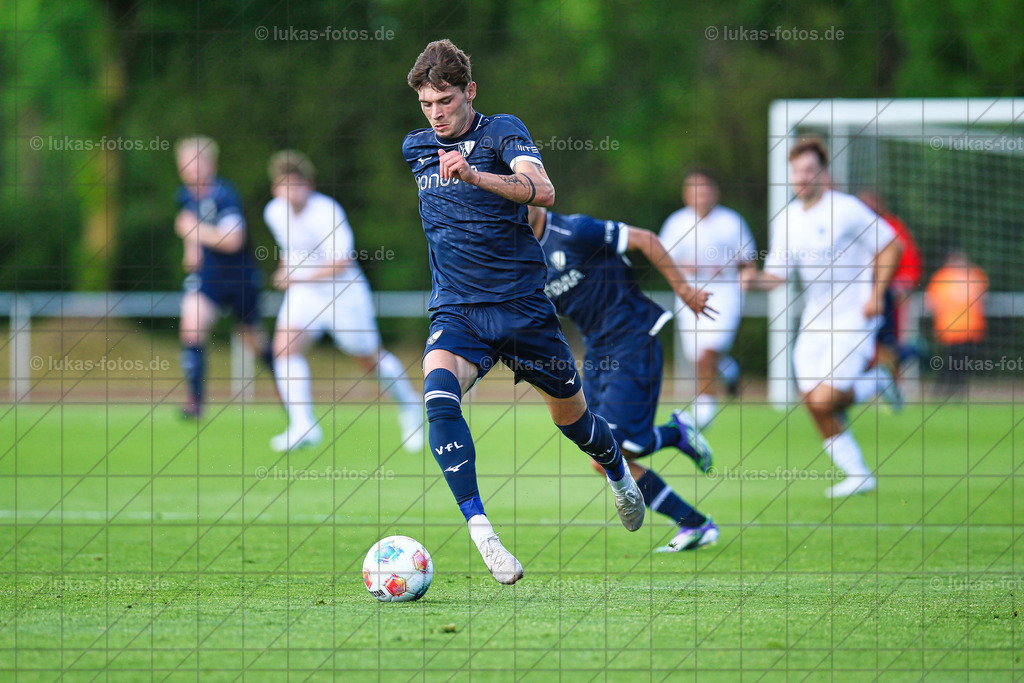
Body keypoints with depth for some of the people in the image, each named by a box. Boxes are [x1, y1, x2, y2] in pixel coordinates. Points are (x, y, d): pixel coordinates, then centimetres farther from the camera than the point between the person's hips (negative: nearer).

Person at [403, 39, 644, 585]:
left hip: (522, 306, -2)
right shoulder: (415, 148, 9)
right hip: (456, 311, 2)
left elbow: (543, 192, -28)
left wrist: (475, 175, -41)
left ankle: (620, 476, 48)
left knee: (570, 416, 13)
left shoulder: (501, 132, -8)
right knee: (438, 394, -29)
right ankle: (479, 529, -33)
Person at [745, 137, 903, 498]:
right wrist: (755, 278, -15)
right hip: (813, 320, 6)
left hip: (853, 317, -6)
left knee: (824, 399, -17)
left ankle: (877, 382, 12)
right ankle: (858, 475, 13)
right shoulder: (786, 219, 6)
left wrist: (876, 295, -12)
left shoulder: (846, 209, -11)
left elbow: (890, 245, -5)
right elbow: (778, 273, 7)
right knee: (814, 403, -1)